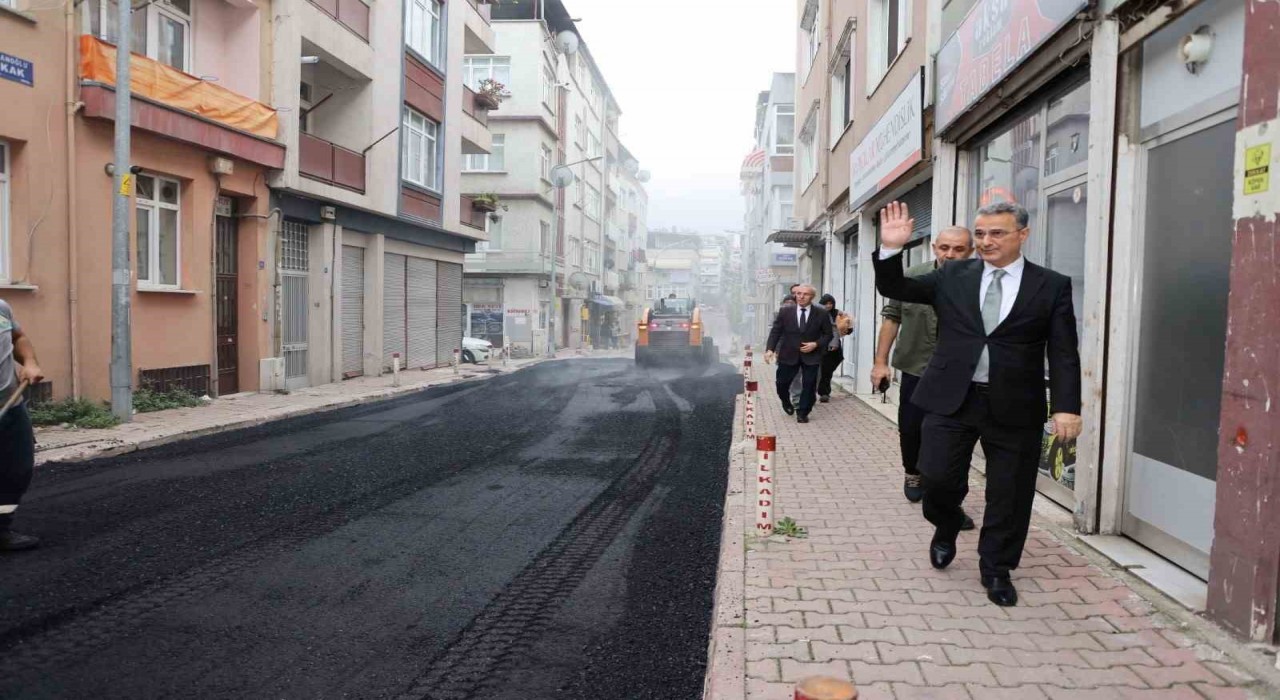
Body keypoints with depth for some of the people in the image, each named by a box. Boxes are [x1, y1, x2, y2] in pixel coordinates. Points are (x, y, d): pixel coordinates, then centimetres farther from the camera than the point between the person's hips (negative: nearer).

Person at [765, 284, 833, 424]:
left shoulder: (821, 314, -3)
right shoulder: (785, 312, -1)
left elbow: (828, 334, 3)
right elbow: (775, 332, 0)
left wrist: (816, 344, -14)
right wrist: (770, 349, -14)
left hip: (811, 355, -1)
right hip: (789, 355, 1)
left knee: (809, 386, 0)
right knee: (782, 384, 7)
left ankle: (802, 413, 16)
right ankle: (787, 403, 37)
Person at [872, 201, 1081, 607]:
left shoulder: (1052, 286, 2)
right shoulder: (952, 277, 6)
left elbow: (1064, 354, -1)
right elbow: (894, 288, 8)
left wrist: (1066, 407, -11)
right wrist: (891, 249, -9)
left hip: (1014, 406, 0)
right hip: (952, 398, 1)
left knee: (1009, 493, 7)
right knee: (938, 477, -3)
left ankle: (996, 570, 27)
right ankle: (946, 528, 31)